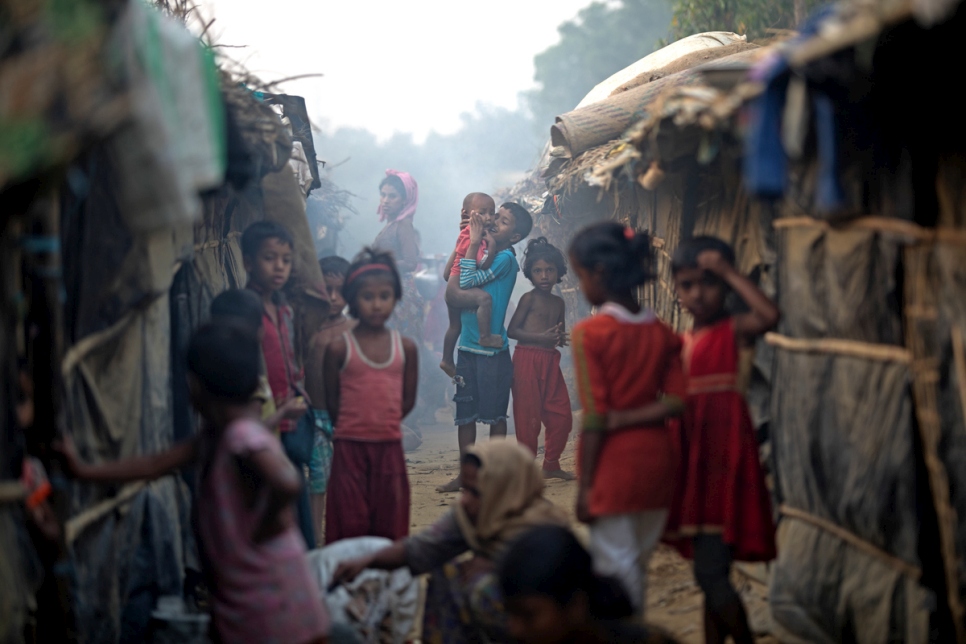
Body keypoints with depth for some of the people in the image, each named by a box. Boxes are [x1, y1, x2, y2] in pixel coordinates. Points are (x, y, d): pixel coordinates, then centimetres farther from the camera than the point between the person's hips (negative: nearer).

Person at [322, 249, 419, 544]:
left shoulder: (405, 347, 3)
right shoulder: (339, 347, -4)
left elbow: (408, 400, 9)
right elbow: (331, 401, 2)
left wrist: (382, 423, 7)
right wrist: (354, 427, 7)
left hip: (390, 447, 2)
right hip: (350, 447, -2)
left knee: (389, 523, 7)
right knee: (350, 523, 1)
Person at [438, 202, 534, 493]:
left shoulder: (505, 258, -11)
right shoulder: (483, 251, 12)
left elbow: (467, 281, -19)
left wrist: (474, 243, -14)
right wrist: (465, 238, 8)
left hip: (492, 349, -8)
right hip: (467, 347, 8)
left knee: (495, 414, 1)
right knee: (464, 414, 9)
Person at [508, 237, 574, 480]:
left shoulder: (558, 303, 15)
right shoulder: (529, 299, -4)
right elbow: (512, 330, -10)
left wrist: (561, 338, 1)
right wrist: (542, 337, -18)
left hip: (550, 361, 7)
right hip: (527, 359, -7)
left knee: (562, 416, 6)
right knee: (529, 417, -5)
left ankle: (551, 465, 19)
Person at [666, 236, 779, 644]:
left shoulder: (733, 330, -6)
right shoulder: (681, 343, 14)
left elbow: (769, 315, -29)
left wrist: (728, 272, -20)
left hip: (723, 460, -8)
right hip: (694, 462, 8)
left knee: (710, 572, -12)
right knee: (710, 575, 14)